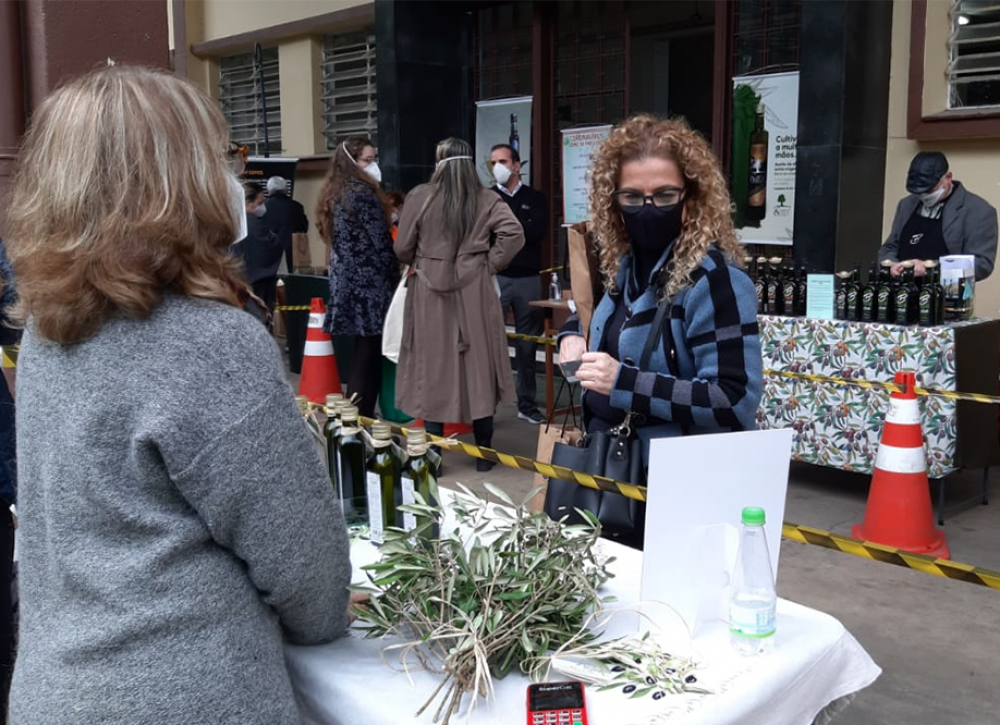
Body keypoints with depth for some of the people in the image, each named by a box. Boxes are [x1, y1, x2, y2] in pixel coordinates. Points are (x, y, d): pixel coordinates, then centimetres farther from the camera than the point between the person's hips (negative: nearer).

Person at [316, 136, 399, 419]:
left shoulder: (334, 194, 16)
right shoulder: (363, 193, -11)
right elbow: (380, 244, -13)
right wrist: (394, 281, -3)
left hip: (346, 281, 9)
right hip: (369, 283, -9)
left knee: (363, 355, 13)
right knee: (369, 357, -4)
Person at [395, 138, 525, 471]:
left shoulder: (420, 197, -4)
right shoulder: (487, 199, -1)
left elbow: (403, 248, -1)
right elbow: (514, 234, -13)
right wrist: (489, 264, 0)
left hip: (430, 294, -1)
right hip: (475, 293, 1)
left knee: (433, 372, 6)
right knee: (478, 369, 9)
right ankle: (484, 453, 16)